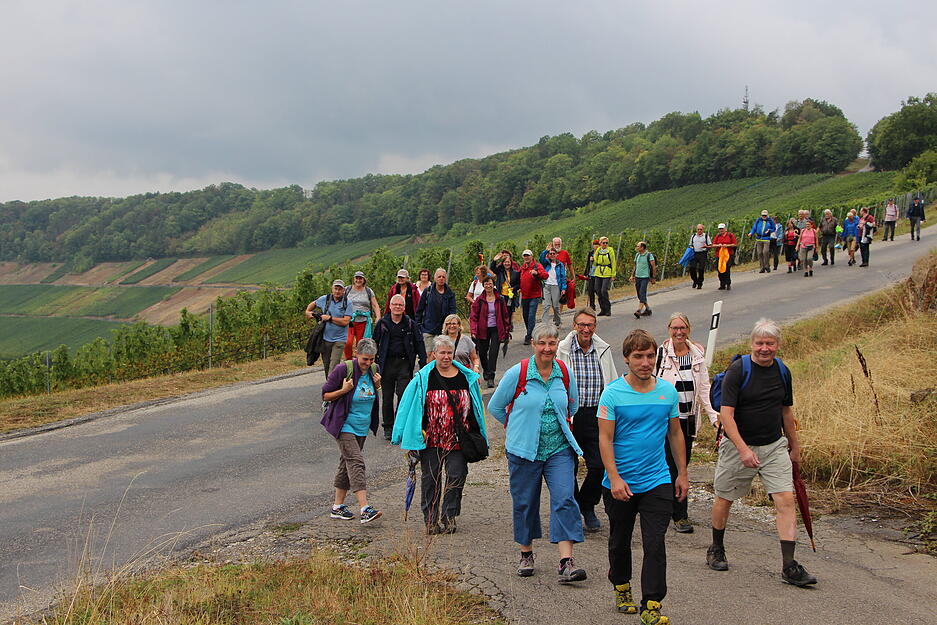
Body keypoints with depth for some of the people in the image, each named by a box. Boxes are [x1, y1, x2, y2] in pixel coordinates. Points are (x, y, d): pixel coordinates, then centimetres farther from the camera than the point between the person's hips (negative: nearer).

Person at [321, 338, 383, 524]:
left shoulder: (373, 370, 3)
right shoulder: (343, 369, -15)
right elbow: (325, 395, -8)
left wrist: (377, 387, -4)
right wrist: (343, 390, -24)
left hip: (362, 427, 7)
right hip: (344, 425, -7)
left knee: (346, 463, 14)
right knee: (356, 462, -17)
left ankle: (338, 506, 23)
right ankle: (365, 508, -24)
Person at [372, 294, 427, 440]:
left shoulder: (410, 324, 5)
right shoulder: (382, 323, 6)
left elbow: (419, 344, 7)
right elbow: (375, 343, 11)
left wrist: (423, 363, 1)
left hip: (404, 363, -1)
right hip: (387, 363, 1)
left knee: (403, 395, -11)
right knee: (387, 396, 7)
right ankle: (388, 427, 18)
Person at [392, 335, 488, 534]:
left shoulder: (467, 378, 6)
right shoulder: (423, 378, -1)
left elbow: (474, 407, 13)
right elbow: (408, 406, -1)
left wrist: (476, 436, 10)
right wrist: (416, 433, -6)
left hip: (458, 441, 2)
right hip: (431, 440, -2)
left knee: (456, 477, 0)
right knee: (430, 478, 4)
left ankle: (448, 517, 12)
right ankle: (431, 519, 14)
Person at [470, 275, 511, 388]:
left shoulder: (499, 299, 2)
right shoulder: (479, 300, -1)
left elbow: (505, 315, 10)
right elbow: (473, 316, -2)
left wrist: (507, 330, 11)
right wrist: (474, 331, -13)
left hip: (496, 330, -1)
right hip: (483, 330, 1)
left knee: (493, 352, -11)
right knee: (482, 353, 11)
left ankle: (490, 377, -11)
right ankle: (486, 370, 39)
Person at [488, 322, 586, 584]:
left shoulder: (565, 373, 2)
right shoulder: (517, 373, -8)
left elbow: (573, 405, 22)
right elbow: (495, 406, 5)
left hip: (559, 449, 2)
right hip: (524, 450, -2)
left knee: (565, 500, -11)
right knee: (525, 502, 7)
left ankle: (566, 562, -13)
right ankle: (526, 555, 27)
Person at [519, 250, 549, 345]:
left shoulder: (537, 266, -7)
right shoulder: (522, 268, 14)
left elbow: (546, 275, -23)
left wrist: (537, 272, -40)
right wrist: (520, 288, 14)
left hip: (534, 296, -7)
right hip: (524, 296, 7)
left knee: (531, 317, -10)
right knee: (525, 316, 14)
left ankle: (529, 337, -6)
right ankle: (530, 333, 32)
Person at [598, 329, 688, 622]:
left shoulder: (668, 391, 2)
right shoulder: (613, 392, -9)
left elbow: (675, 433, 13)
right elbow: (605, 439, -11)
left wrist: (682, 473, 13)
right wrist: (614, 478, -18)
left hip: (657, 481, 1)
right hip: (620, 483, -1)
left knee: (655, 543, -7)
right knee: (620, 540, 16)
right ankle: (621, 587, 38)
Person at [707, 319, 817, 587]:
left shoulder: (782, 372, 3)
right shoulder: (738, 371, -14)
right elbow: (726, 414, -19)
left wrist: (794, 446, 23)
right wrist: (743, 449, -27)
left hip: (775, 446, 4)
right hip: (737, 446, -3)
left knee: (786, 500, -9)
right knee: (724, 499, 11)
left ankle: (789, 566, -8)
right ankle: (716, 549, 35)